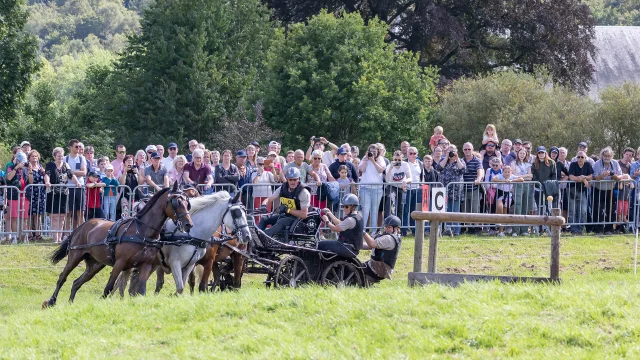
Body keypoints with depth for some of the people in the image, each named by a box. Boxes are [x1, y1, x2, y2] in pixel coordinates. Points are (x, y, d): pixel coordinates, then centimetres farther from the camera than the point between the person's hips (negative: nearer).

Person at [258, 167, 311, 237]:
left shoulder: (303, 192, -15)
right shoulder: (283, 188, 2)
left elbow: (304, 214, -20)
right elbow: (269, 200, 6)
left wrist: (287, 210, -22)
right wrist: (264, 206, -18)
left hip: (297, 218, -7)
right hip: (284, 215, 7)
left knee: (281, 222, -36)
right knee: (264, 219, -8)